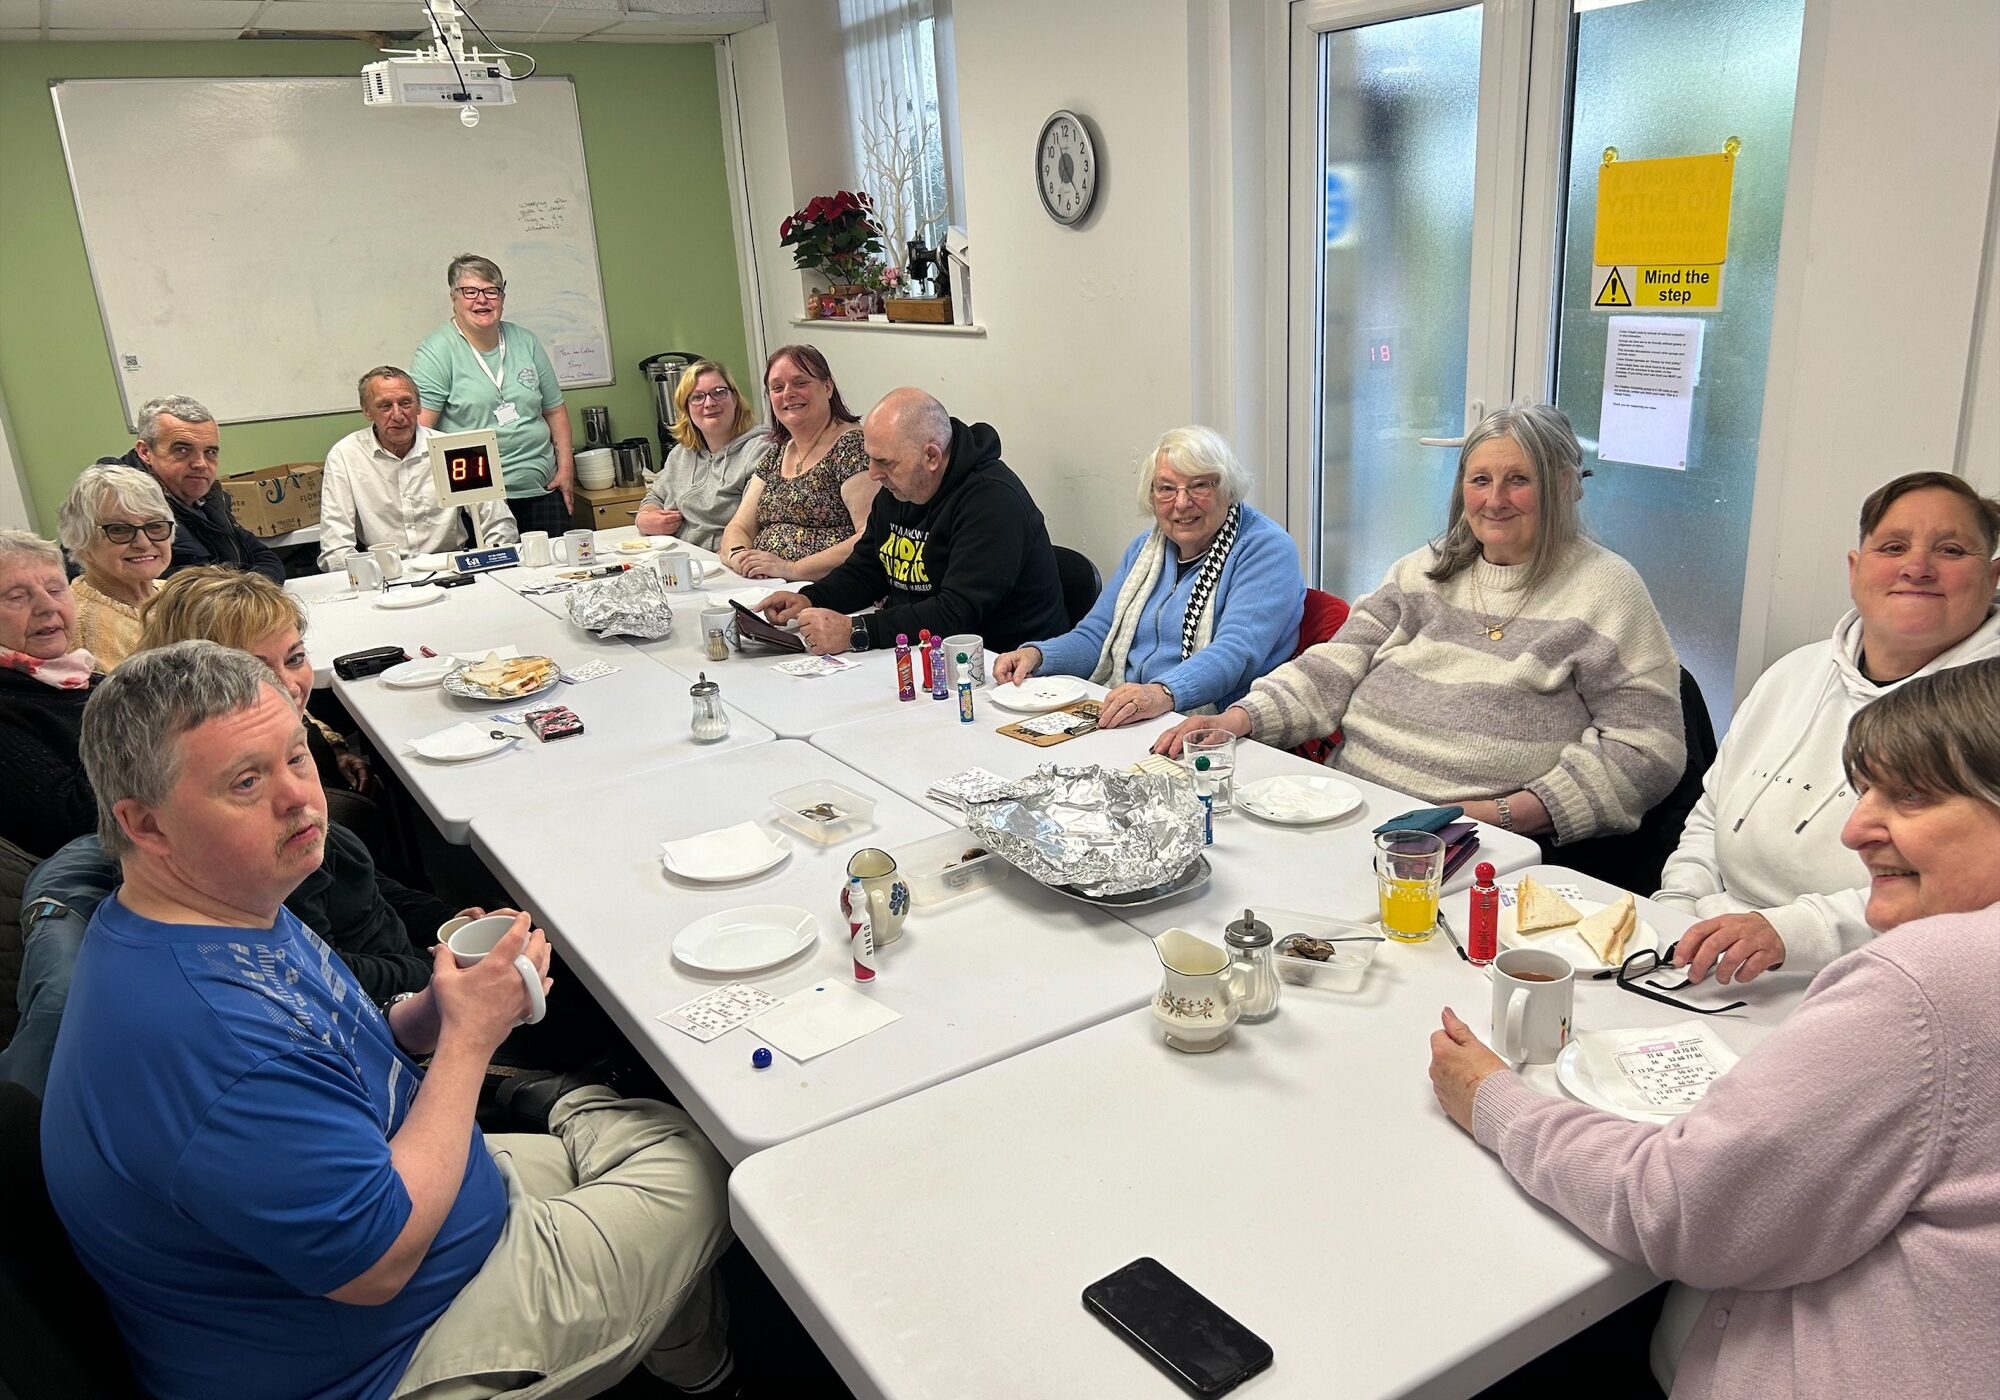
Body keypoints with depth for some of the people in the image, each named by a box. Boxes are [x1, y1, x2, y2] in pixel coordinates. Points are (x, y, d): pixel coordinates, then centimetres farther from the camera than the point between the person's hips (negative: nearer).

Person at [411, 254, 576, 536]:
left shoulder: (525, 342, 13)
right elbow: (420, 426, -11)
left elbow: (555, 410, 18)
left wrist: (565, 466, 8)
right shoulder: (437, 351, -3)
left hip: (542, 491, 5)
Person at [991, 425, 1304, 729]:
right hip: (1119, 720, 7)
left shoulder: (1266, 549, -6)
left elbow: (1236, 652, -21)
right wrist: (1035, 654, -2)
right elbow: (1095, 636, 19)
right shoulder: (1144, 548, 19)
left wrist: (1164, 694, -38)